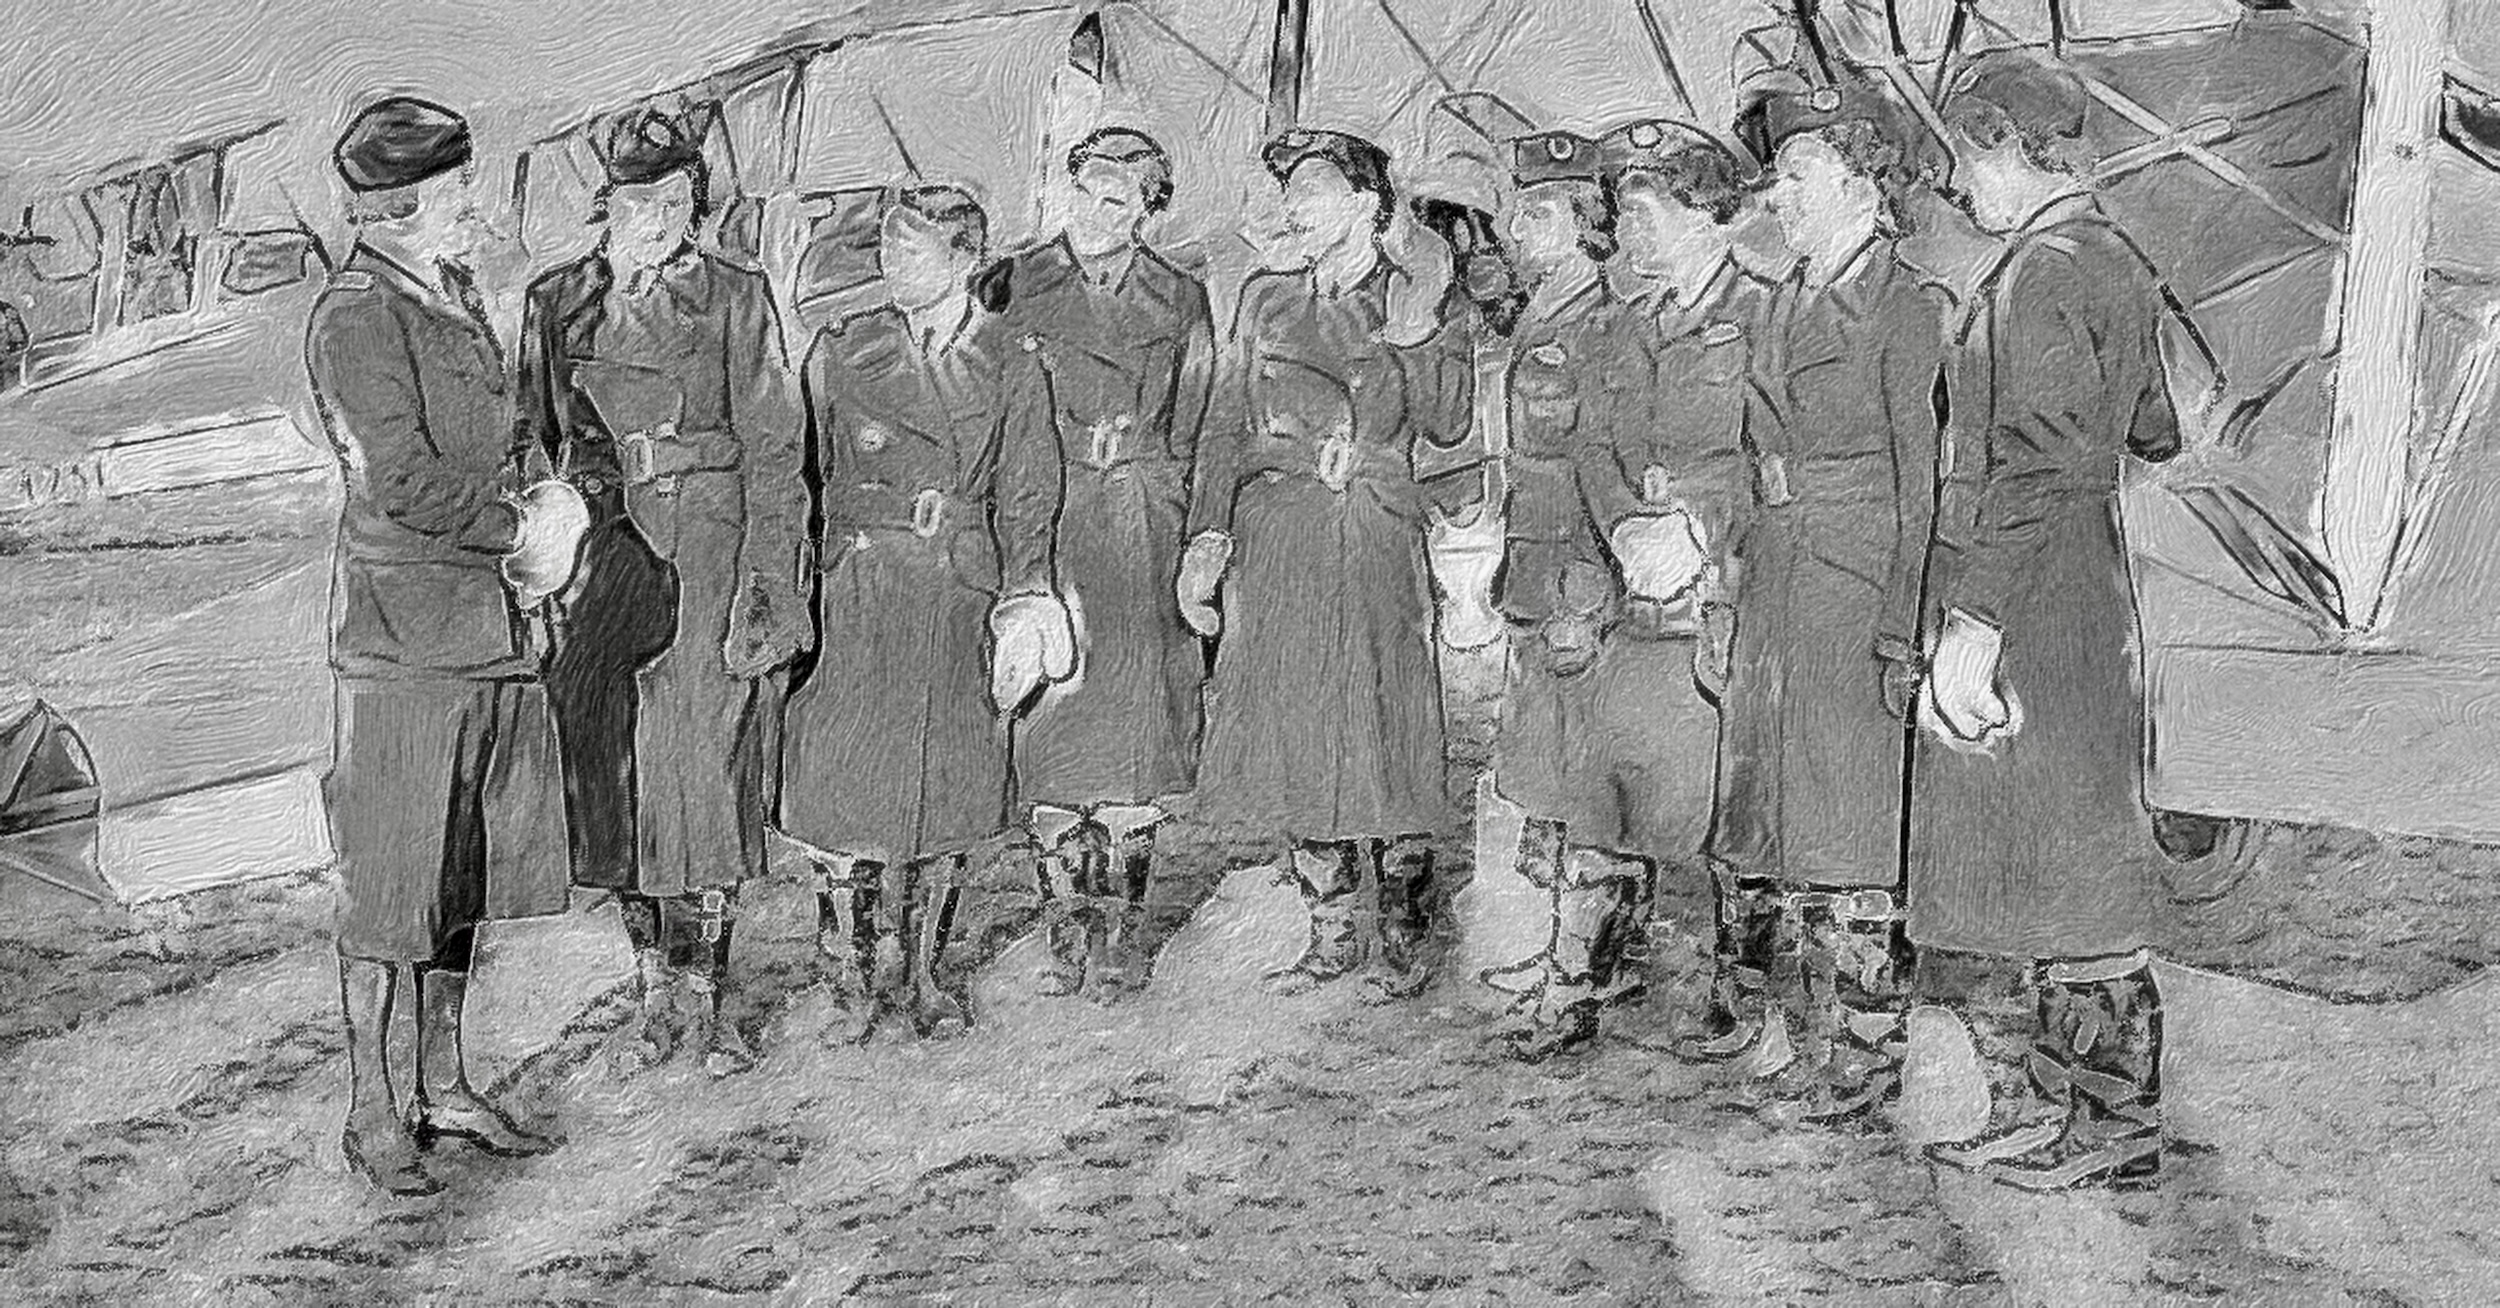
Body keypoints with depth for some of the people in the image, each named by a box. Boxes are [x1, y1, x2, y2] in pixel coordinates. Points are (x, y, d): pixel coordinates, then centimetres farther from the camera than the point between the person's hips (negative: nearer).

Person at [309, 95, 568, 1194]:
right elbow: (397, 482, -18)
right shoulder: (354, 315, -12)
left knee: (467, 874, 14)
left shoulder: (454, 298, 14)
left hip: (492, 628, 8)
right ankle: (371, 1115, 13)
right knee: (390, 886, 0)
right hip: (401, 635, -8)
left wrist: (534, 521, 6)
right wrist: (519, 527, -9)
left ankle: (444, 1091, 26)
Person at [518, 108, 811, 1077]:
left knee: (706, 765, -5)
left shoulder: (733, 299, 1)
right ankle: (653, 988, 16)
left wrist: (765, 585, -9)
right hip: (604, 551, 3)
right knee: (616, 767, 3)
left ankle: (700, 996, 8)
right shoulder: (555, 304, 11)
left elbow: (771, 449, -2)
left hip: (714, 548, -3)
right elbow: (534, 442, 15)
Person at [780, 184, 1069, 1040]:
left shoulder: (1012, 366, 6)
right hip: (863, 587, -1)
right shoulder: (841, 353, 5)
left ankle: (922, 969, 17)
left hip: (966, 587, 1)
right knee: (850, 778, -4)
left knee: (952, 779, 4)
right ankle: (852, 972, 9)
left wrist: (1023, 599, -7)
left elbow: (1025, 495, 4)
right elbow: (810, 475, 8)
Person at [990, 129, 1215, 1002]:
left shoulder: (1179, 301, 9)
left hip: (1142, 532, 0)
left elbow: (1197, 437, 12)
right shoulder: (1017, 287, 6)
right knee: (1052, 729, -2)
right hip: (1040, 523, 0)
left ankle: (1121, 933, 6)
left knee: (1130, 725, -3)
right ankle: (1066, 928, 8)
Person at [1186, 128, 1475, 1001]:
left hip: (1375, 547, -3)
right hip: (1274, 546, 3)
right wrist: (1208, 534, 1)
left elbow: (1447, 425, -3)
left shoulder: (1420, 304, 8)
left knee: (1385, 737, -4)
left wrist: (1417, 339, -15)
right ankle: (1331, 935, 16)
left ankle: (1406, 942, 9)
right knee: (1292, 740, 3)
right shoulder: (1264, 300, 15)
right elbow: (1228, 422, 11)